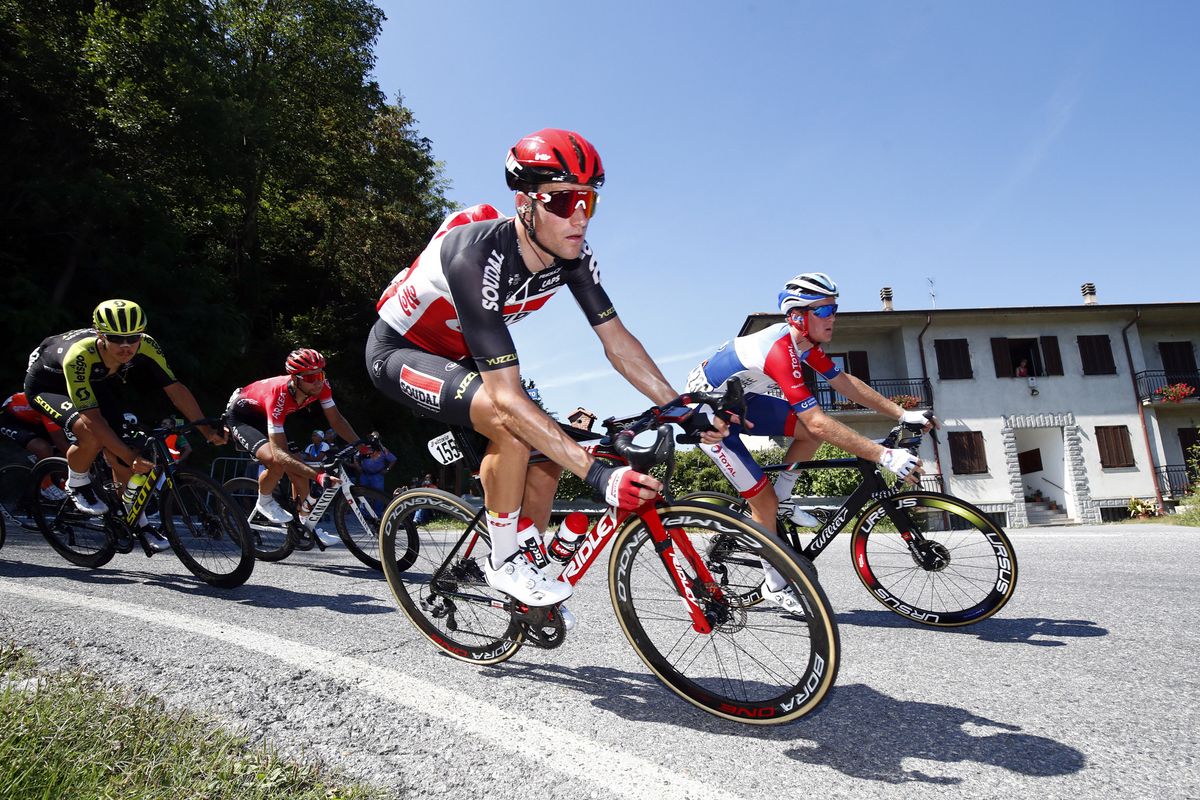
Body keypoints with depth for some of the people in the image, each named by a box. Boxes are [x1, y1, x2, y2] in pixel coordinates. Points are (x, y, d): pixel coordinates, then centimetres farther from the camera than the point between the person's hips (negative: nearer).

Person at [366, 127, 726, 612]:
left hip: (456, 356, 7)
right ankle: (504, 564, -12)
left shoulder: (571, 254, -17)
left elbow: (617, 340, -11)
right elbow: (507, 397, -42)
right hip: (398, 352, -7)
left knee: (548, 454, -4)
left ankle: (526, 568, 16)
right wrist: (597, 474, -46)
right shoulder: (478, 257, -38)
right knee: (512, 423, -33)